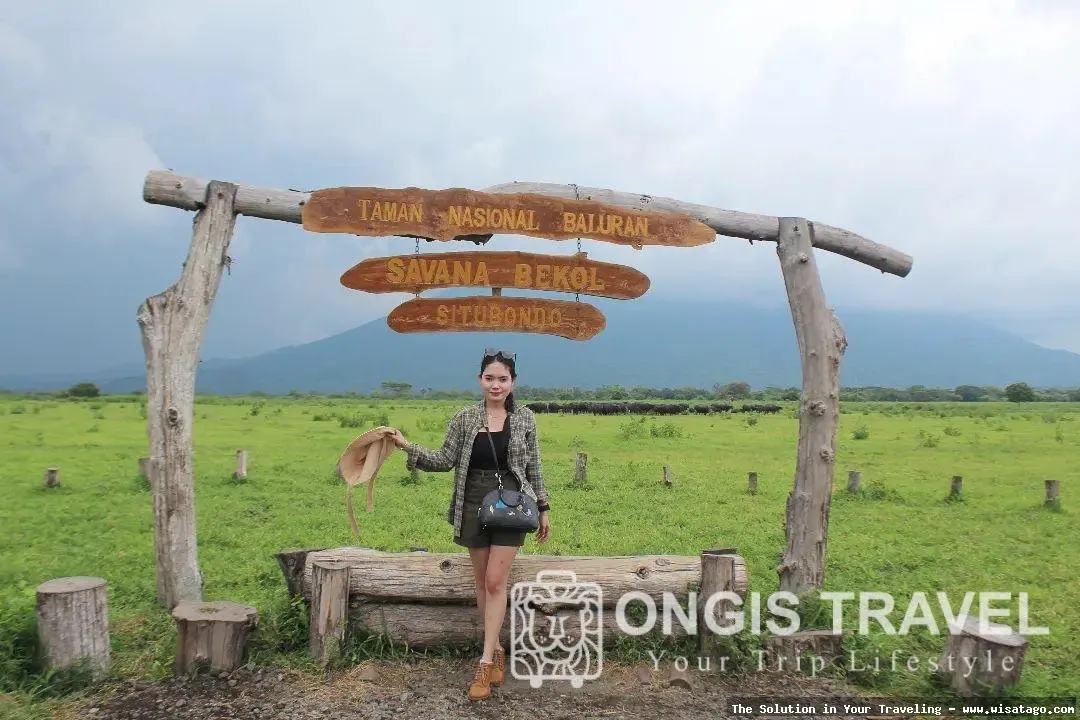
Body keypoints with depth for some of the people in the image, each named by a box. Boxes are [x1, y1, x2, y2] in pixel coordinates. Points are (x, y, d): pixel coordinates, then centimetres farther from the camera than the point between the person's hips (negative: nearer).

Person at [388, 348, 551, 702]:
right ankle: (496, 649, 25)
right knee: (483, 581, 9)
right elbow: (445, 461, -1)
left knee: (496, 581, -6)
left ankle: (485, 662, 1)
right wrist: (409, 447, -13)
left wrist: (543, 509, 7)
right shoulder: (464, 417, -1)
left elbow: (534, 467, 6)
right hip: (474, 505, 2)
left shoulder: (524, 417, 0)